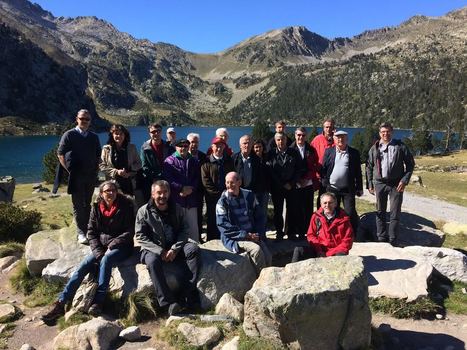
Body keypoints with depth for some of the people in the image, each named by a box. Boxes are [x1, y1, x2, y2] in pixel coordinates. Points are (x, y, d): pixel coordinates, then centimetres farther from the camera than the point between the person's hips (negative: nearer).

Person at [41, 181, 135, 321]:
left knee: (106, 260, -34)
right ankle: (61, 303, -12)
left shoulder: (125, 206, -7)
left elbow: (130, 231, -9)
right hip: (101, 247, 4)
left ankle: (98, 302, -32)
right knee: (83, 266, -17)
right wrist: (98, 252, -10)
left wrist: (112, 246, -17)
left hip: (121, 247, -4)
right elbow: (91, 232, 4)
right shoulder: (97, 208, 3)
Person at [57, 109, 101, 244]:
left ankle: (88, 230, 21)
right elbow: (60, 154, -2)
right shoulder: (69, 135, -2)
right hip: (76, 176, -4)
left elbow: (98, 155, 20)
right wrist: (69, 169, -8)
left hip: (91, 176, 4)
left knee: (87, 204, 12)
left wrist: (96, 169, 8)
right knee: (78, 205, -1)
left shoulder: (94, 137, 11)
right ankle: (81, 233, 5)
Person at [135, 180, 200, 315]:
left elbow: (184, 230, 3)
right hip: (153, 249, -2)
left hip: (174, 248, 3)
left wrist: (174, 249, -14)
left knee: (193, 248, -25)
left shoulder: (176, 208, 8)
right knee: (153, 261, -36)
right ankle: (169, 303, -32)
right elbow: (141, 236, -6)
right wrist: (160, 251, -17)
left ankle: (187, 296, -28)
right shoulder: (144, 211, -1)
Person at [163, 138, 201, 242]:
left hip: (191, 198, 3)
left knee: (193, 225, 5)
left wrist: (191, 189, -7)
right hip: (176, 198, -3)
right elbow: (168, 178, -7)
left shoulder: (194, 161, 18)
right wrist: (182, 188, -14)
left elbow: (197, 178, 11)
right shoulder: (169, 161, 3)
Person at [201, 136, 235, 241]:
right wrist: (218, 192, -12)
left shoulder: (229, 161, 11)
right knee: (212, 219, 4)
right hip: (212, 196, -3)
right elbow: (205, 181, -7)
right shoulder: (207, 162, -1)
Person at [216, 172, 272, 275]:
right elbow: (223, 226, -11)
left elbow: (258, 216, 13)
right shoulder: (222, 202, -6)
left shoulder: (249, 195, 6)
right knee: (256, 249, -28)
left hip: (252, 235, 4)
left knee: (268, 256, -18)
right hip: (233, 238, -4)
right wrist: (245, 235, -15)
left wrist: (258, 234, -3)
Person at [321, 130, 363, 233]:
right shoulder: (329, 151, 5)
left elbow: (358, 171, 3)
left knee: (351, 213, -1)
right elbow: (323, 168, 6)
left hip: (348, 189, -1)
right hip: (332, 188, 2)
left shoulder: (354, 153, 2)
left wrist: (359, 188, 2)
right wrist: (325, 183, -3)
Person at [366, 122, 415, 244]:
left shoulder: (400, 146, 0)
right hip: (379, 184, 2)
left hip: (396, 184, -2)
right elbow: (369, 167, 10)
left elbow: (410, 164, 2)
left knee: (395, 214, 0)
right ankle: (381, 238, 20)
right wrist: (370, 184, 5)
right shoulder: (374, 148, 6)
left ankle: (392, 241, 9)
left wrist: (405, 180, -8)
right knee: (380, 212, 9)